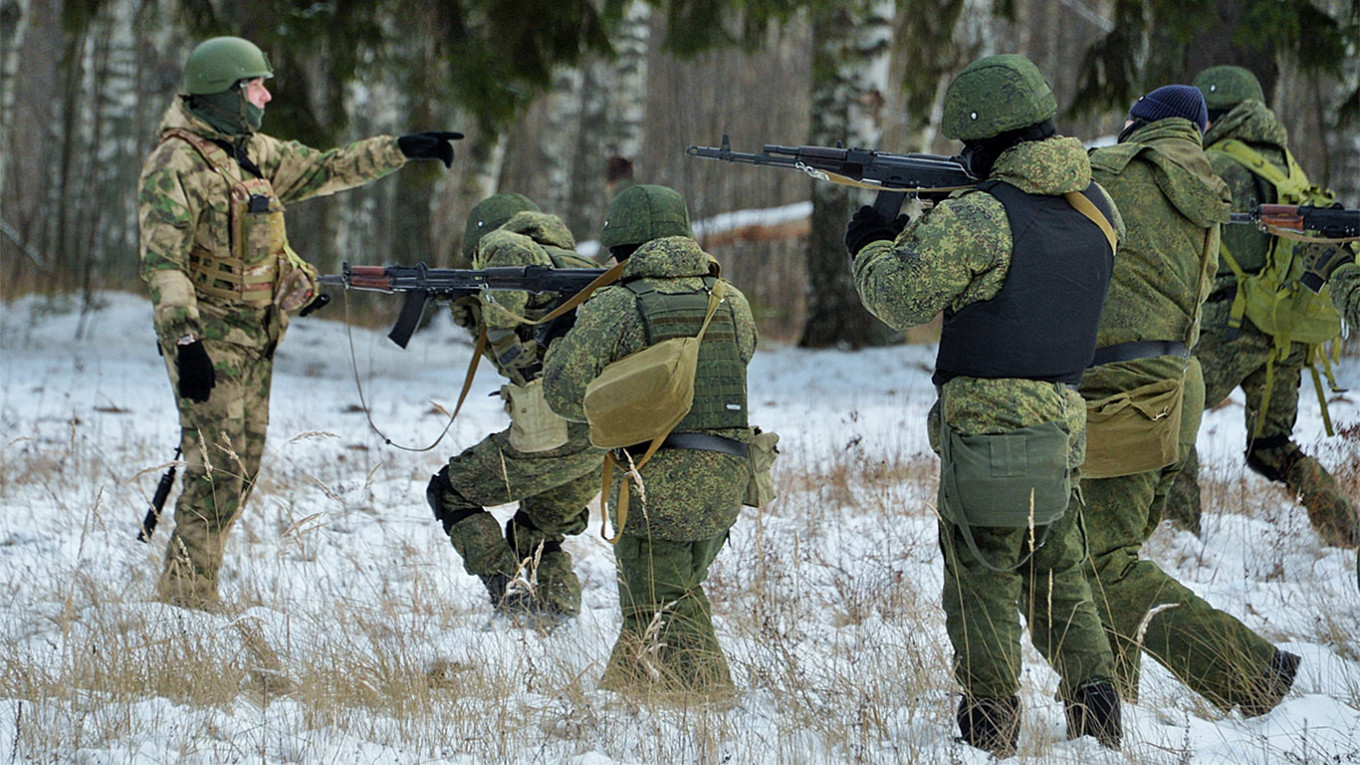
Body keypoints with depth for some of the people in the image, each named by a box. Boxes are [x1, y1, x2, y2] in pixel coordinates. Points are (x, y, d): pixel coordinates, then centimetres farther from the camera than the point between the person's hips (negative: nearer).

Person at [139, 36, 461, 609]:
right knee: (217, 470, -11)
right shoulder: (177, 164, -15)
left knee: (242, 468, 10)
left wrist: (400, 149, 17)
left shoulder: (254, 153, 13)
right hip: (210, 335, -9)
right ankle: (188, 599, -7)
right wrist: (185, 340, -31)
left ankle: (187, 591, 16)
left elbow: (323, 170, 24)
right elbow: (162, 262, -22)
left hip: (255, 334, 9)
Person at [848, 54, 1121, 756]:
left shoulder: (976, 219, -18)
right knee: (1058, 574, 18)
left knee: (980, 580, 3)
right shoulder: (1095, 207, 5)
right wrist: (920, 232, 16)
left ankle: (990, 728, 4)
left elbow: (904, 298, -12)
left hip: (988, 427, -7)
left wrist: (871, 249, 8)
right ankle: (1094, 701, 10)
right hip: (1067, 421, 7)